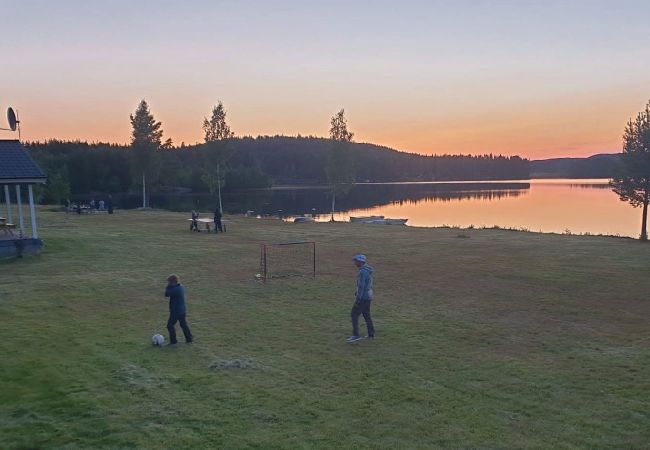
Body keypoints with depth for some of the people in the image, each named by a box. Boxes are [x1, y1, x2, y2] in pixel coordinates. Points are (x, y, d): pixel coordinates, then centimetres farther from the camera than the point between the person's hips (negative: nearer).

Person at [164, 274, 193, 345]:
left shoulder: (175, 289, -24)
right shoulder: (181, 287, 5)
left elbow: (167, 294, -21)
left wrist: (168, 286, -12)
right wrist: (170, 286, 5)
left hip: (175, 311, -9)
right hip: (182, 310, 9)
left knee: (170, 325, 2)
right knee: (183, 324, 19)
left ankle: (173, 341, 5)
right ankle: (189, 338, 24)